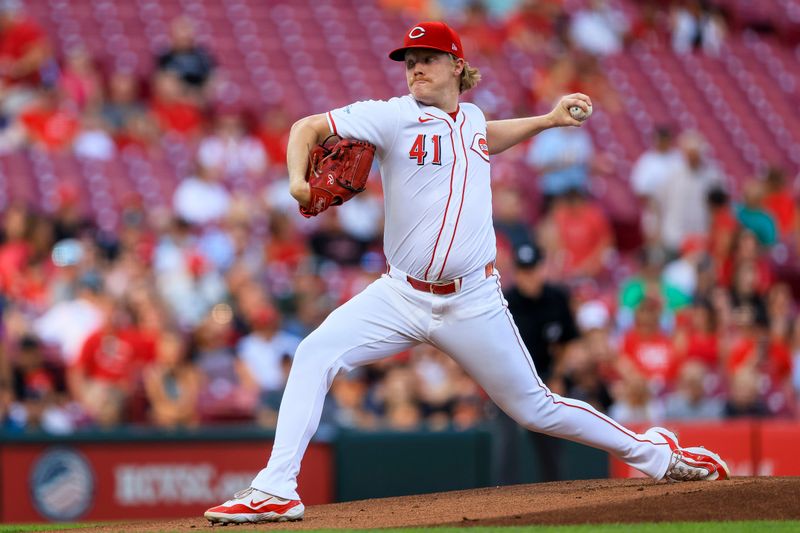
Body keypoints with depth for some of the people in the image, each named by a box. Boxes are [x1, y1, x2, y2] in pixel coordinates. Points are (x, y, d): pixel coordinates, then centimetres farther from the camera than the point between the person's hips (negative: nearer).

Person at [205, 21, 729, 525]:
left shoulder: (472, 116, 9)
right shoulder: (394, 117, -4)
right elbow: (307, 128, -9)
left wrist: (547, 120, 27)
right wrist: (299, 183, -27)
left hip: (473, 303, 1)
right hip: (401, 296, -1)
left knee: (536, 408, 5)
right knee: (315, 354, -22)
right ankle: (276, 491, -21)